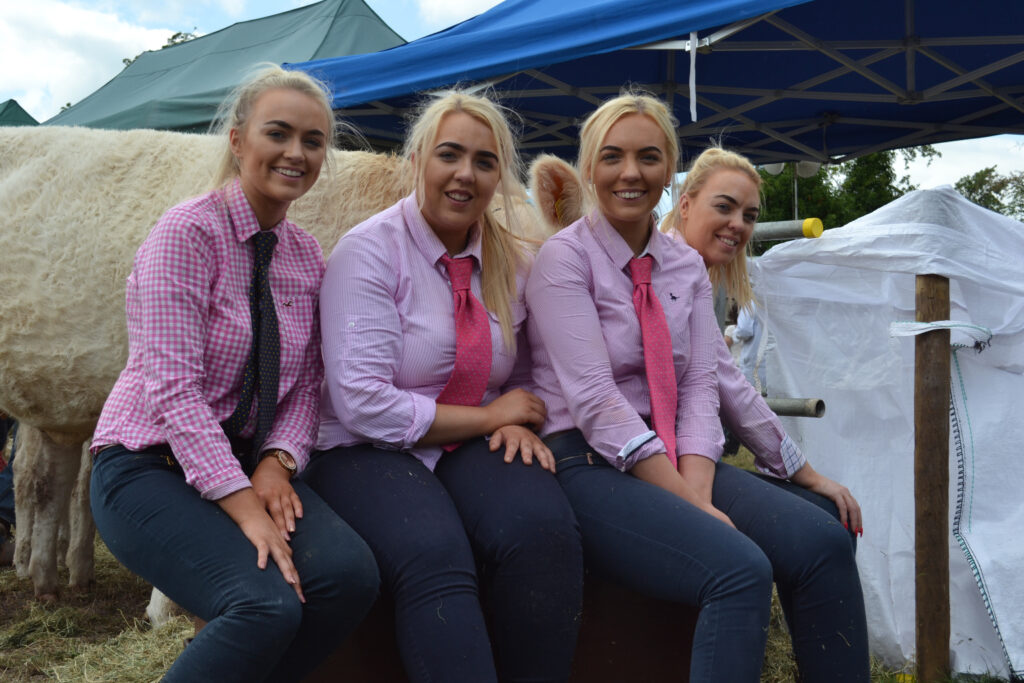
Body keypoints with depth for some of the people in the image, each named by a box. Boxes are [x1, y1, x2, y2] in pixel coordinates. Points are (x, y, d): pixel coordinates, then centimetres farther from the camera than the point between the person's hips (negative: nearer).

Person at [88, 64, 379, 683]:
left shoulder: (307, 254, 7)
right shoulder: (186, 232, -13)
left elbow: (307, 382, 7)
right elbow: (173, 387, -20)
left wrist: (277, 464, -12)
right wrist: (244, 506, -24)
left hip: (249, 463, 6)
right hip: (150, 466, -6)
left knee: (351, 575, -20)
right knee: (267, 604, -29)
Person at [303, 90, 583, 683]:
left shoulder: (513, 264, 9)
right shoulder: (369, 251, -7)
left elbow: (523, 376, 22)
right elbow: (362, 405, -15)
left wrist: (521, 425, -2)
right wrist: (487, 416, -10)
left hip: (472, 451, 4)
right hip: (366, 454, -4)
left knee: (545, 528, -28)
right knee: (435, 554, -36)